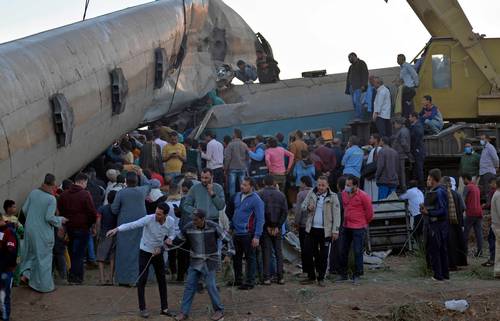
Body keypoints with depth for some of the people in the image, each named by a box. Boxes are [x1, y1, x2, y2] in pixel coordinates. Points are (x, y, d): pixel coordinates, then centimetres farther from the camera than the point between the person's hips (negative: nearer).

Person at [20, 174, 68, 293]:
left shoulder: (33, 192, -3)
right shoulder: (51, 199, -18)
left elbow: (24, 209, 3)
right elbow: (49, 218, -19)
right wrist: (61, 220, -2)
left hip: (30, 228, 4)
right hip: (43, 232, -4)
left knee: (31, 252, 26)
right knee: (43, 256, 7)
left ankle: (26, 273, 13)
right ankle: (43, 285, 14)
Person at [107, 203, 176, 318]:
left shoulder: (171, 222, -14)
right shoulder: (149, 219, -25)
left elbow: (172, 235, 3)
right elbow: (132, 225, -35)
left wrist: (161, 247, -13)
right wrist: (116, 229, -48)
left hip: (158, 252, 4)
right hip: (145, 251, -4)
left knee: (162, 280, 8)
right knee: (142, 280, -4)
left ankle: (164, 308, 18)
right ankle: (142, 308, 6)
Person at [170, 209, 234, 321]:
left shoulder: (214, 227, -16)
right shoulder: (188, 227, -9)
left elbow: (227, 239, -7)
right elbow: (179, 239, 4)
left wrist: (229, 254, -15)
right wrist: (171, 243, -16)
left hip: (210, 261, -3)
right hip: (196, 261, 3)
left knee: (210, 285, -7)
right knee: (190, 285, 0)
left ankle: (219, 311, 9)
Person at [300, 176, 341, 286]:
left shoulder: (332, 197, -5)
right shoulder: (312, 193, 5)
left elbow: (336, 215, -6)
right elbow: (303, 205, 14)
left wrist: (335, 230, -11)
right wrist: (308, 207, -10)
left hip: (325, 230, -3)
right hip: (311, 228, 3)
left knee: (323, 255, 3)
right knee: (309, 253, 5)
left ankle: (321, 278, 13)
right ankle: (311, 277, 16)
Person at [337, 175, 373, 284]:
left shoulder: (363, 196, -14)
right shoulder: (344, 193, 3)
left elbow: (369, 212, -3)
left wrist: (365, 223, 9)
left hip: (358, 228, -6)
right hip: (346, 226, 6)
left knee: (358, 252, -1)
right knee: (343, 251, 11)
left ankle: (356, 275, 8)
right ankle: (343, 274, 22)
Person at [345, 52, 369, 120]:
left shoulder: (361, 63, 4)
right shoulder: (351, 67, 26)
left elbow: (365, 74, -6)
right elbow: (348, 78, 25)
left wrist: (363, 85, -16)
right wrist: (347, 88, 17)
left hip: (358, 86, -7)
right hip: (352, 86, 7)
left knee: (356, 100, -20)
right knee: (354, 102, 0)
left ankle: (358, 116, -23)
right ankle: (358, 117, -1)